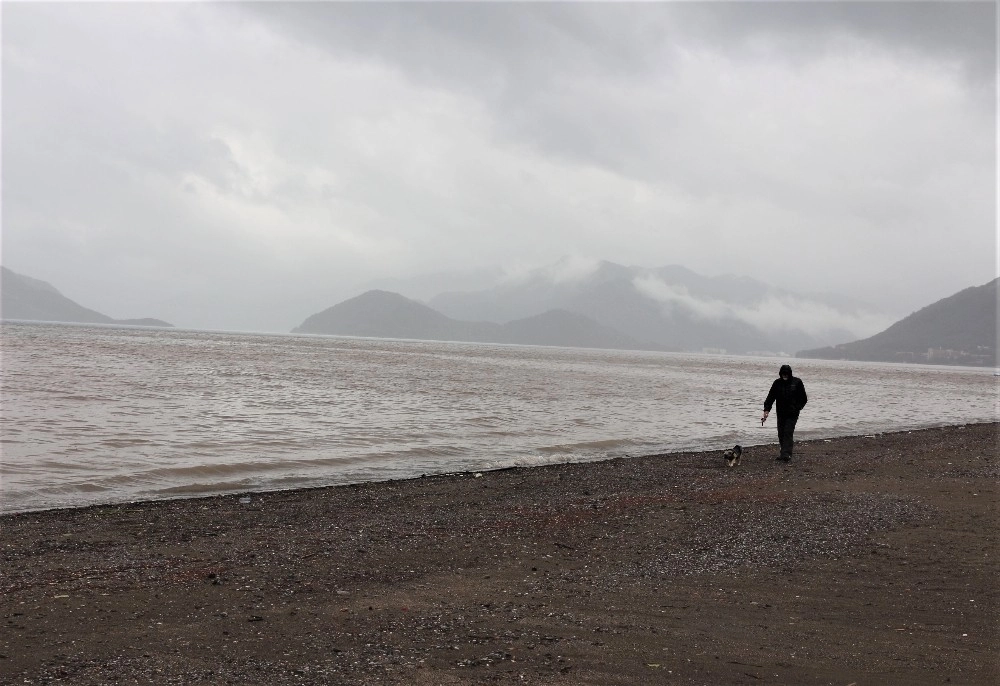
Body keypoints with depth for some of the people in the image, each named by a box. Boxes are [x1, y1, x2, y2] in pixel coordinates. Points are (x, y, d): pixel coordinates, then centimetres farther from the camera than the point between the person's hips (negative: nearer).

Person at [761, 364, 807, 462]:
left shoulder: (797, 382, -4)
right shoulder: (777, 383, 1)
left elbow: (803, 399, 4)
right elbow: (770, 397, -3)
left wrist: (797, 408, -6)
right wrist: (766, 410, -13)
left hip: (792, 414, -4)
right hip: (781, 413, 4)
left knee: (788, 433, -11)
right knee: (781, 434, 7)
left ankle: (786, 455, -15)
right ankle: (784, 453, 19)